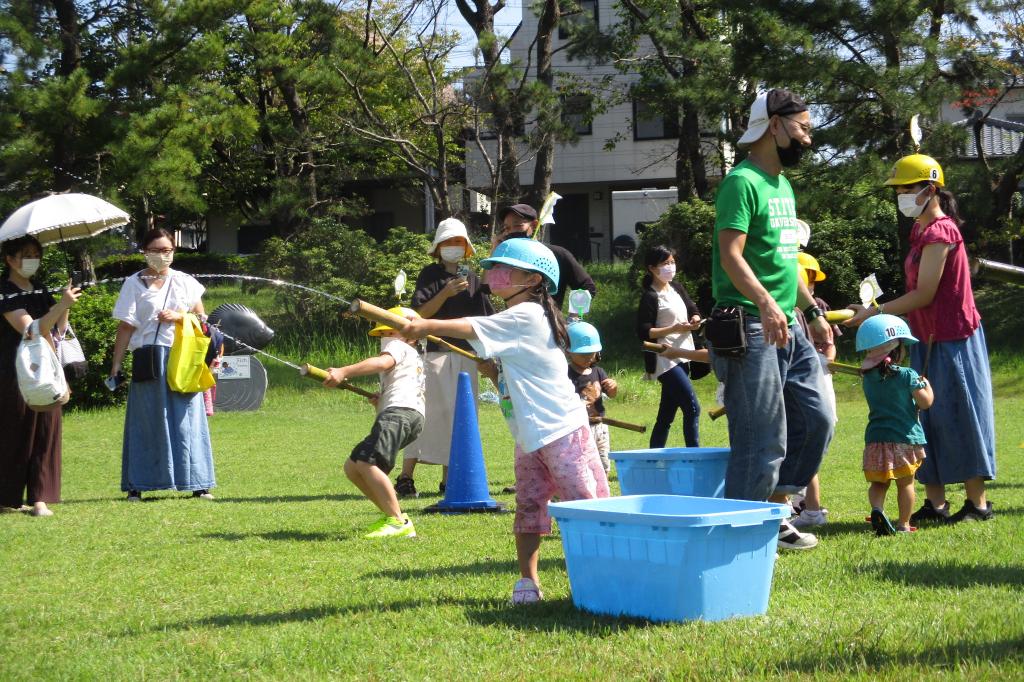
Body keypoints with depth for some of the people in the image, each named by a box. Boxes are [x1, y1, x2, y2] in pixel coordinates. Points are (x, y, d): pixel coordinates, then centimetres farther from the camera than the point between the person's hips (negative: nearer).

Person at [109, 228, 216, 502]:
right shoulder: (134, 284, 5)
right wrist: (116, 364, -3)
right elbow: (126, 326, 2)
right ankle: (137, 486, 3)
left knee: (186, 420, 1)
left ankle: (198, 484, 4)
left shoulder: (185, 282, 12)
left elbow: (201, 317, 13)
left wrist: (178, 317, -6)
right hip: (148, 360, -2)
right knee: (147, 422, -1)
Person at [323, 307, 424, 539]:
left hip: (399, 411, -11)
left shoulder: (399, 347, 9)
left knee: (367, 463, -27)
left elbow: (382, 362, -15)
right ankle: (390, 515, 6)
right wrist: (382, 400, 22)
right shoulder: (417, 360, 39)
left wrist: (344, 372, -27)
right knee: (352, 467, 12)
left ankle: (398, 522, -32)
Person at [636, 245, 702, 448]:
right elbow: (643, 332, -16)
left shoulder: (677, 288, 12)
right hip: (666, 360, -8)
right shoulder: (650, 297, -11)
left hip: (682, 358, 8)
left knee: (666, 415, 10)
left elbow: (693, 310, 21)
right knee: (692, 408, -15)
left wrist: (695, 319, -3)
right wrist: (674, 328, -22)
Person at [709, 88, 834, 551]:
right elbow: (731, 255, -22)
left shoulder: (782, 184, 18)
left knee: (816, 421, 11)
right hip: (752, 328, -10)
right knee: (762, 440, -6)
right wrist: (765, 303, -35)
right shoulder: (743, 182, -12)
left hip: (788, 328, 10)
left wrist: (812, 311, 23)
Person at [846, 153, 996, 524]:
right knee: (929, 421, 9)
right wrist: (879, 311, 8)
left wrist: (874, 313, -15)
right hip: (929, 341, 10)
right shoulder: (922, 231, 12)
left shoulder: (939, 232, -17)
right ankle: (935, 503, 13)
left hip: (952, 340, -10)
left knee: (958, 417, -4)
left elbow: (923, 295, -19)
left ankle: (978, 502, 4)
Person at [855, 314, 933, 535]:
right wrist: (926, 384, 14)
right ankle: (903, 524, 10)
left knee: (879, 482, 10)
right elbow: (926, 402, -5)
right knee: (905, 483, 7)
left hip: (875, 439, 4)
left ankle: (877, 509, -15)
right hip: (905, 438, -4)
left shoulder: (868, 378, 6)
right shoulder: (907, 376, -10)